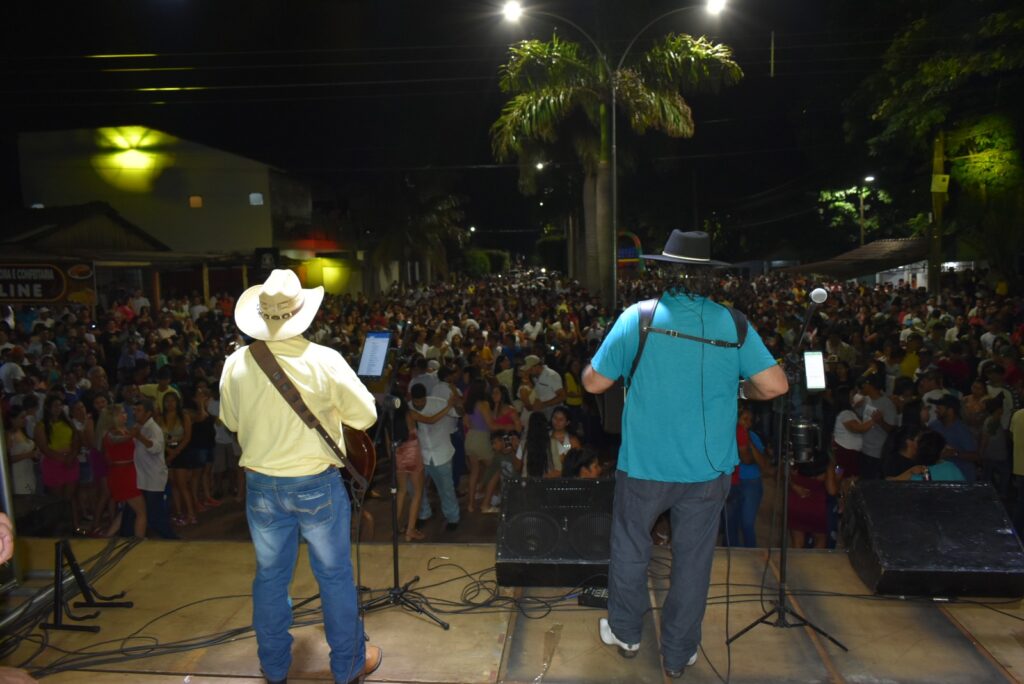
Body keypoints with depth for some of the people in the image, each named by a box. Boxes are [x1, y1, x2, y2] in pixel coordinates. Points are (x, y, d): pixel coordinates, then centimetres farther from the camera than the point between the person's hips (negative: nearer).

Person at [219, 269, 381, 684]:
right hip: (316, 484, -3)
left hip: (261, 486, 3)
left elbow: (230, 422, 7)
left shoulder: (236, 364, -8)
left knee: (270, 577, 18)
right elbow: (366, 416, -9)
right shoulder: (325, 361, -18)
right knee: (335, 576, 13)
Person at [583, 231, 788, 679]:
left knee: (630, 550, 20)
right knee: (693, 560, 15)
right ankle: (678, 655, 31)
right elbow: (776, 386, -8)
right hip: (708, 468, 2)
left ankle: (625, 633, 39)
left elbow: (593, 383, -9)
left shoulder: (638, 317, -12)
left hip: (644, 464, -1)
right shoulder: (734, 325, -6)